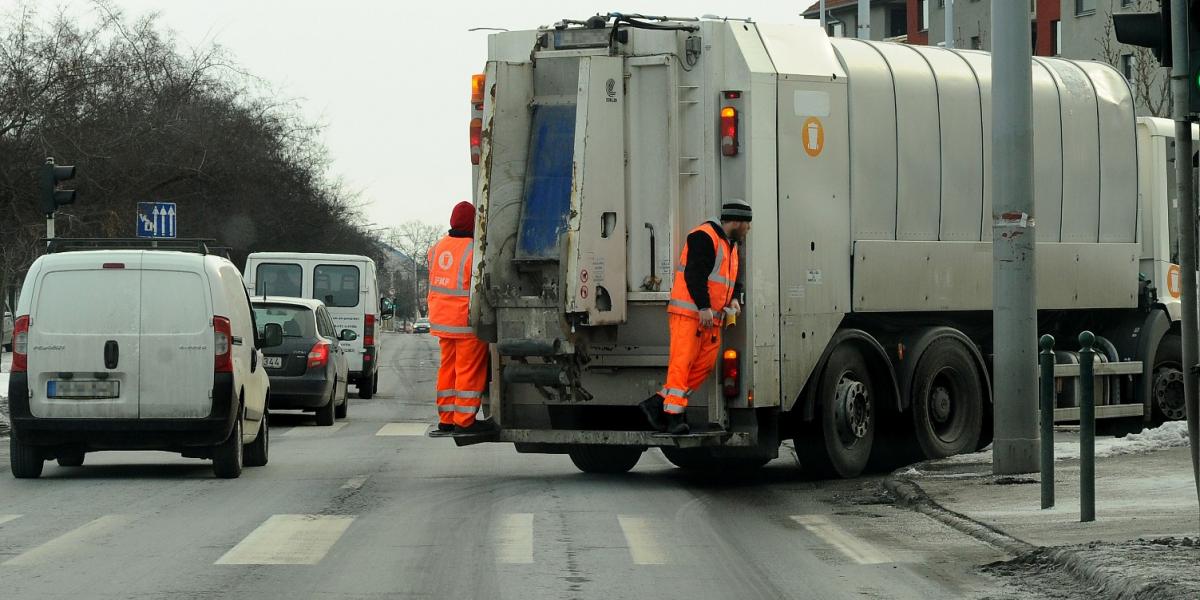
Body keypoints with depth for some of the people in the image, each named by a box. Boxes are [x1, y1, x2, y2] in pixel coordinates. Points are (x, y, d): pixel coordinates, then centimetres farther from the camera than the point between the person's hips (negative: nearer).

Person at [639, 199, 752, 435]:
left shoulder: (730, 245, 22)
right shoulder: (705, 237, -10)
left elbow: (733, 278, 30)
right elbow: (694, 273, -19)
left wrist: (734, 298, 8)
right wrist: (704, 306, -24)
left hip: (711, 317, 10)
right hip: (689, 312, -10)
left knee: (706, 364, 4)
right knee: (682, 362, -12)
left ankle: (658, 403, 6)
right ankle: (674, 415, -13)